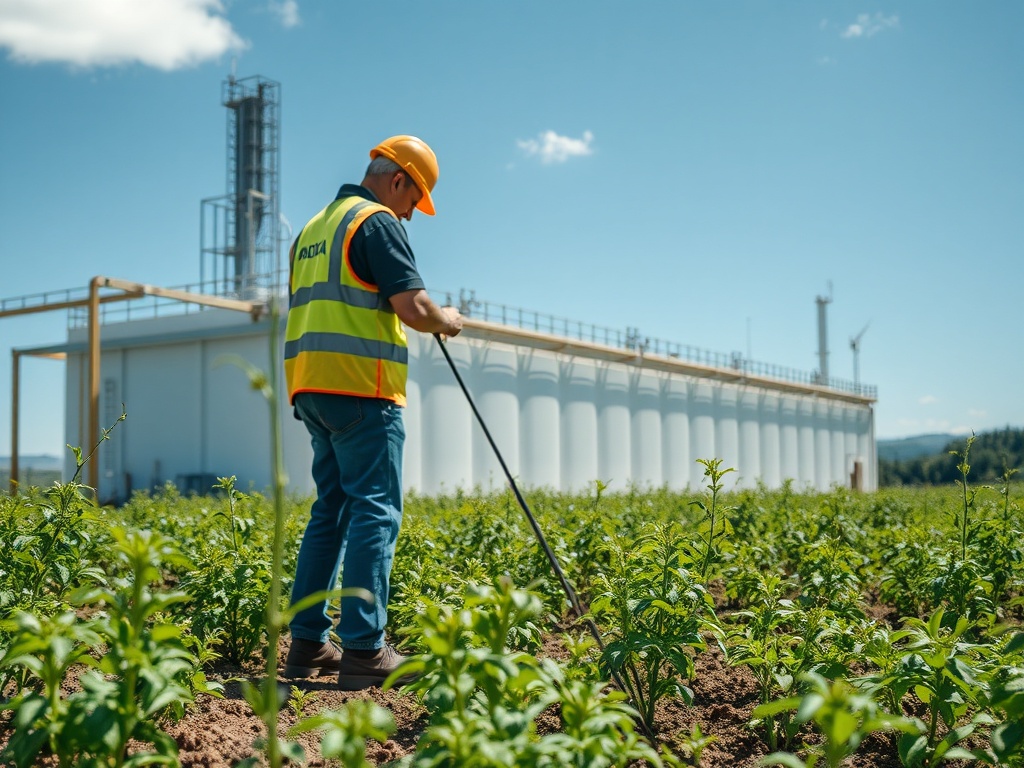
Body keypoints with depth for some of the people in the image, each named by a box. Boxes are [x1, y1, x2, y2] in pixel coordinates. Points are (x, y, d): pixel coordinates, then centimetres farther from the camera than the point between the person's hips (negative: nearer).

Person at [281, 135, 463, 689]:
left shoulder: (313, 228, 23)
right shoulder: (377, 221, -5)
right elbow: (413, 307, -14)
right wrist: (447, 321, 5)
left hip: (311, 385, 9)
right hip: (359, 386, -9)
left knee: (331, 510, 12)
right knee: (374, 512, -7)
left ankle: (308, 643, 12)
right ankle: (364, 650, -8)